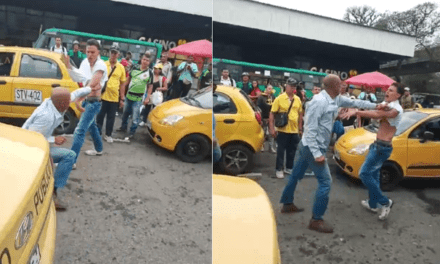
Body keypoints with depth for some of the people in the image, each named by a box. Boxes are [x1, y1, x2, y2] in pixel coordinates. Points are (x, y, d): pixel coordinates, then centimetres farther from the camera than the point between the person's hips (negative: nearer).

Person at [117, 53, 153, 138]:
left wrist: (147, 98, -8)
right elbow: (127, 81, 12)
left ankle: (132, 132, 13)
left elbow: (150, 86, 1)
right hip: (128, 96, 4)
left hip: (138, 98, -4)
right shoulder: (134, 69, 5)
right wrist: (122, 95, 7)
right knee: (125, 113, 18)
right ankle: (123, 127, 37)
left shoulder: (149, 72, -2)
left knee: (135, 117, -3)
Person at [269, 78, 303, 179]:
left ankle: (289, 168, 29)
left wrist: (300, 127, 15)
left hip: (294, 130, 5)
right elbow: (272, 114, -8)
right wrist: (272, 128, -12)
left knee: (292, 151, 14)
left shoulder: (298, 99, 6)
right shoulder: (279, 99, -8)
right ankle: (279, 169, 15)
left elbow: (300, 114, 16)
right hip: (282, 130, -4)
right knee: (281, 150, 4)